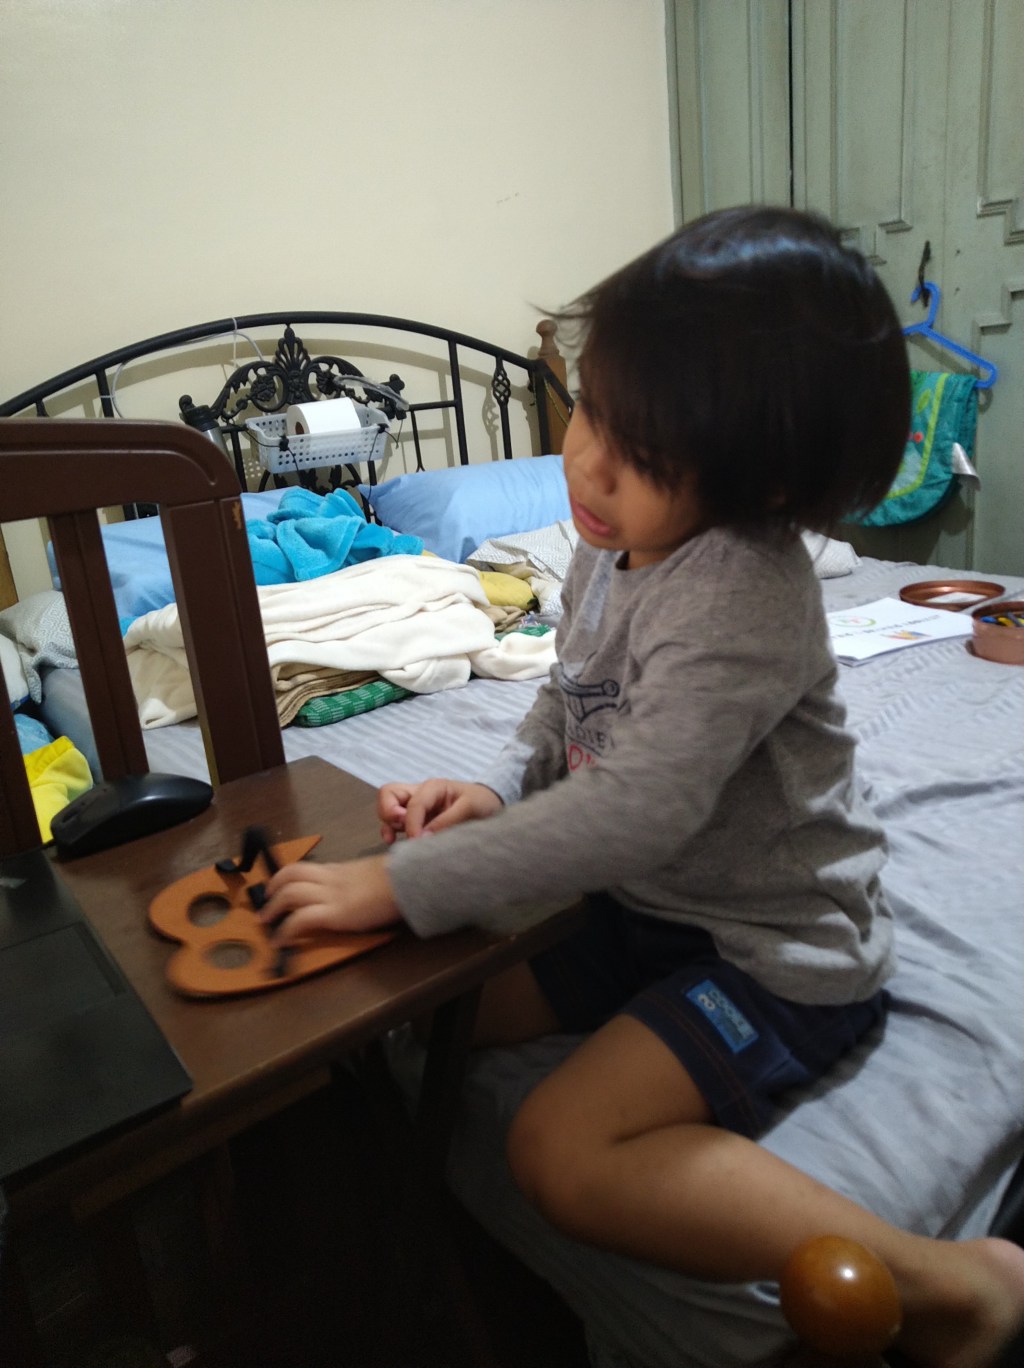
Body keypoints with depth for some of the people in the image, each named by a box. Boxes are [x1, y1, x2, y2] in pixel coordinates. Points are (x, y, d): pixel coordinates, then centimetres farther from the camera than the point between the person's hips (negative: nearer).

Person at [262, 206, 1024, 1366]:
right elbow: (570, 697, 13)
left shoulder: (740, 596, -28)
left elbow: (638, 811, -34)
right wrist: (501, 789, -6)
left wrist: (400, 884, -30)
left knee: (564, 1151, -22)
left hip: (775, 947, -8)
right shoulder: (611, 546, -1)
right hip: (643, 905, 8)